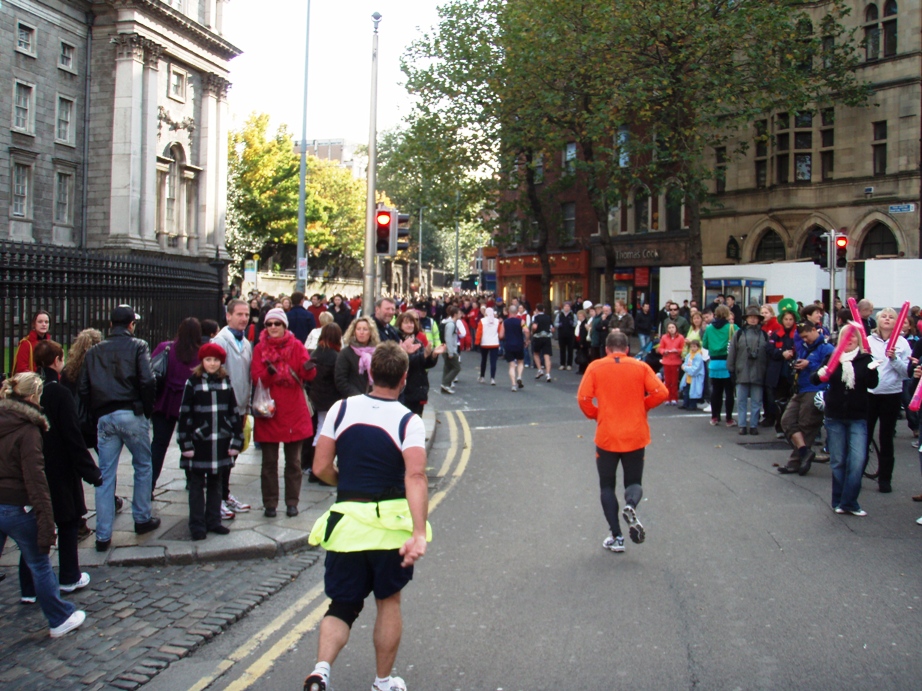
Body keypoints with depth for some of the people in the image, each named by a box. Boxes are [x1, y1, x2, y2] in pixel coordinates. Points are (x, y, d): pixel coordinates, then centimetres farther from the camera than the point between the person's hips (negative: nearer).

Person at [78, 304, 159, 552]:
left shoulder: (93, 352, 11)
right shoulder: (138, 346, -1)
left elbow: (84, 390, 8)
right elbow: (147, 382, -11)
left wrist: (96, 414, 13)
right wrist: (147, 411, 1)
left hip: (104, 418, 3)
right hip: (132, 415, -3)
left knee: (105, 476, 6)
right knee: (143, 466, 16)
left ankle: (103, 536, 7)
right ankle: (142, 519, 22)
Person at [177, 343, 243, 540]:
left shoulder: (226, 382, 5)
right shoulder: (193, 382, -4)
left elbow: (234, 412, 7)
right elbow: (184, 414, -5)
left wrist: (236, 441, 3)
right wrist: (186, 444, -9)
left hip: (220, 443, 3)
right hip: (199, 442, -3)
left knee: (215, 483, 12)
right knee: (197, 485, 4)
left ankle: (213, 521, 21)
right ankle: (197, 525, 10)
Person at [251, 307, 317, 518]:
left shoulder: (296, 346, 2)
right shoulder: (260, 348, 3)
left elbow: (309, 374, -10)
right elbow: (256, 378, -7)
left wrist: (308, 368, -32)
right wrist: (268, 373, -27)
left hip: (294, 411, 0)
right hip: (269, 412, 0)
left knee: (293, 461, 7)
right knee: (269, 461, 4)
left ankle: (292, 502, 16)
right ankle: (269, 504, 13)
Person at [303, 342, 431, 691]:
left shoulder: (341, 409, -1)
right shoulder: (408, 421, -9)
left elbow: (321, 467, 0)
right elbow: (416, 477, -22)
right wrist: (419, 535, -28)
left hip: (347, 522, 2)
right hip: (391, 524, -1)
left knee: (342, 605, 13)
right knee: (388, 601, 18)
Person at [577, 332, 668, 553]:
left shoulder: (595, 367, -2)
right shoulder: (640, 367, 1)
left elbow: (583, 398, -10)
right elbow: (661, 393, -7)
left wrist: (595, 415, 8)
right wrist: (642, 406, 10)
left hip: (606, 437, -1)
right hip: (636, 436, 1)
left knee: (607, 486, 14)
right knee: (634, 482, 15)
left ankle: (617, 537, 7)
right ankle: (630, 505, -19)